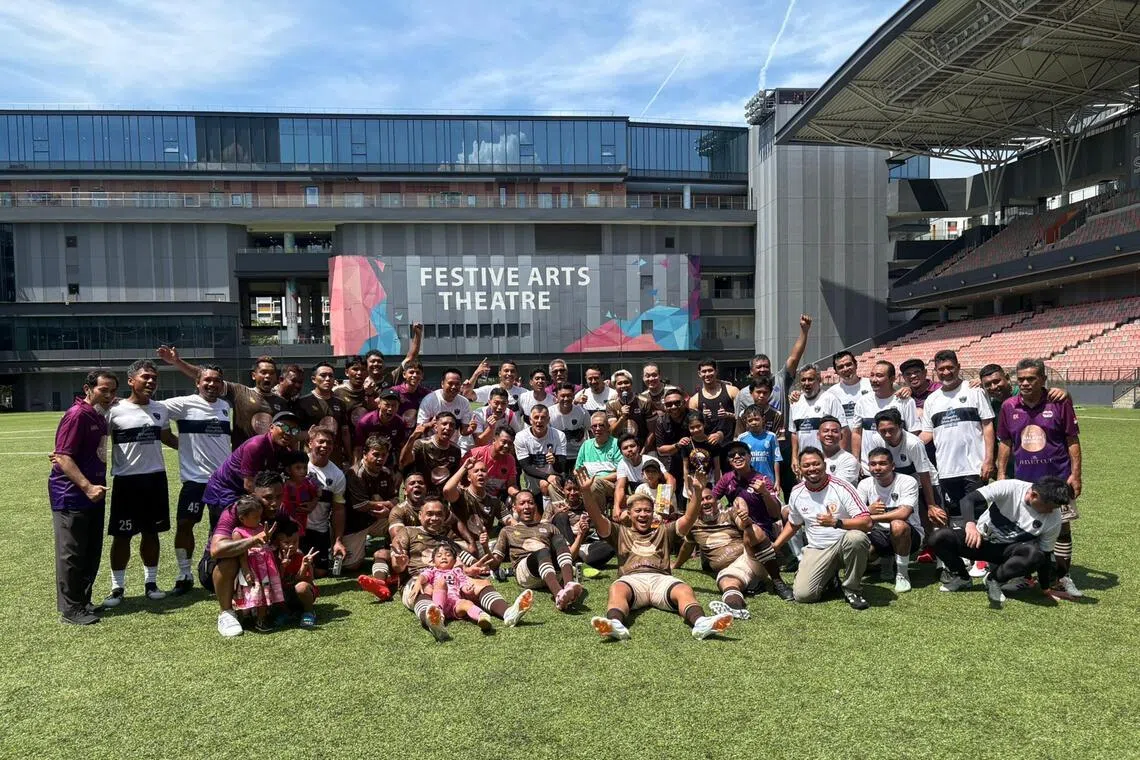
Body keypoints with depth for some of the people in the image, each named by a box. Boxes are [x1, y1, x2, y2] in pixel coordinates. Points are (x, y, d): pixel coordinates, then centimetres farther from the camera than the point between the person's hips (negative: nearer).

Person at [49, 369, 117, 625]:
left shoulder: (99, 416, 12)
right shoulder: (77, 415, -16)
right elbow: (63, 456, -22)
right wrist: (87, 486, -28)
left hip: (92, 496, 9)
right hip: (71, 496, -9)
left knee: (92, 553, 14)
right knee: (71, 554, 0)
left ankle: (83, 601, 26)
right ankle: (70, 609, 10)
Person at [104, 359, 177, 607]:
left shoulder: (160, 409, 7)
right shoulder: (115, 410, -9)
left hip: (156, 478, 4)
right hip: (126, 480, -4)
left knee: (151, 532, 13)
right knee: (121, 535, 4)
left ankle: (150, 582, 24)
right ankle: (117, 587, 16)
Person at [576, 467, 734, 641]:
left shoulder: (664, 532, 33)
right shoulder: (620, 533, 31)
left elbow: (689, 518, 17)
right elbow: (597, 518, 15)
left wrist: (697, 492, -1)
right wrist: (587, 491, -2)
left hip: (661, 578, 1)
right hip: (631, 579, -1)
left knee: (685, 590, -32)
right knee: (616, 589, -37)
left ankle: (701, 623, -60)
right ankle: (615, 625, -65)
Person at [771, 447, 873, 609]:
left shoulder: (842, 487, -12)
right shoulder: (797, 492, 3)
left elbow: (867, 522, -18)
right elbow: (793, 524, 22)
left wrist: (836, 523, -32)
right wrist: (774, 546, 14)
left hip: (844, 544, -3)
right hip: (817, 549, 3)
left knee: (856, 538, -40)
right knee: (802, 594, -18)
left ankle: (852, 589, -14)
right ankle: (829, 577, 18)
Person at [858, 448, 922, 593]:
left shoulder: (907, 482, -15)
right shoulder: (865, 484, -1)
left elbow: (903, 513, -31)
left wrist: (872, 518, -27)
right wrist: (869, 511, -29)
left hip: (908, 534, -4)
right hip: (880, 534, 4)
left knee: (898, 525, -39)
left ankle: (902, 573, -16)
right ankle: (886, 560, 14)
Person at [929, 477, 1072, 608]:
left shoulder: (1054, 518, -14)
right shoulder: (1009, 488, -23)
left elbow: (1045, 556, -1)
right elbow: (968, 499, -28)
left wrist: (1046, 588, 5)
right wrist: (970, 523, -46)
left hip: (1009, 551, 1)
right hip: (981, 539, -1)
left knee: (1035, 555, -34)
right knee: (939, 537, -27)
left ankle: (994, 579, -9)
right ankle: (961, 578, 0)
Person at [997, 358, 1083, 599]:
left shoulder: (1059, 403, -6)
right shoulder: (1009, 407, 1)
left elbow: (1072, 440, -2)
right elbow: (1005, 443, 9)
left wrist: (1075, 474, -6)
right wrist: (1001, 473, 6)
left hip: (1057, 479, -2)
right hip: (1023, 480, 2)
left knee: (1062, 528, 3)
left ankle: (1062, 579, 14)